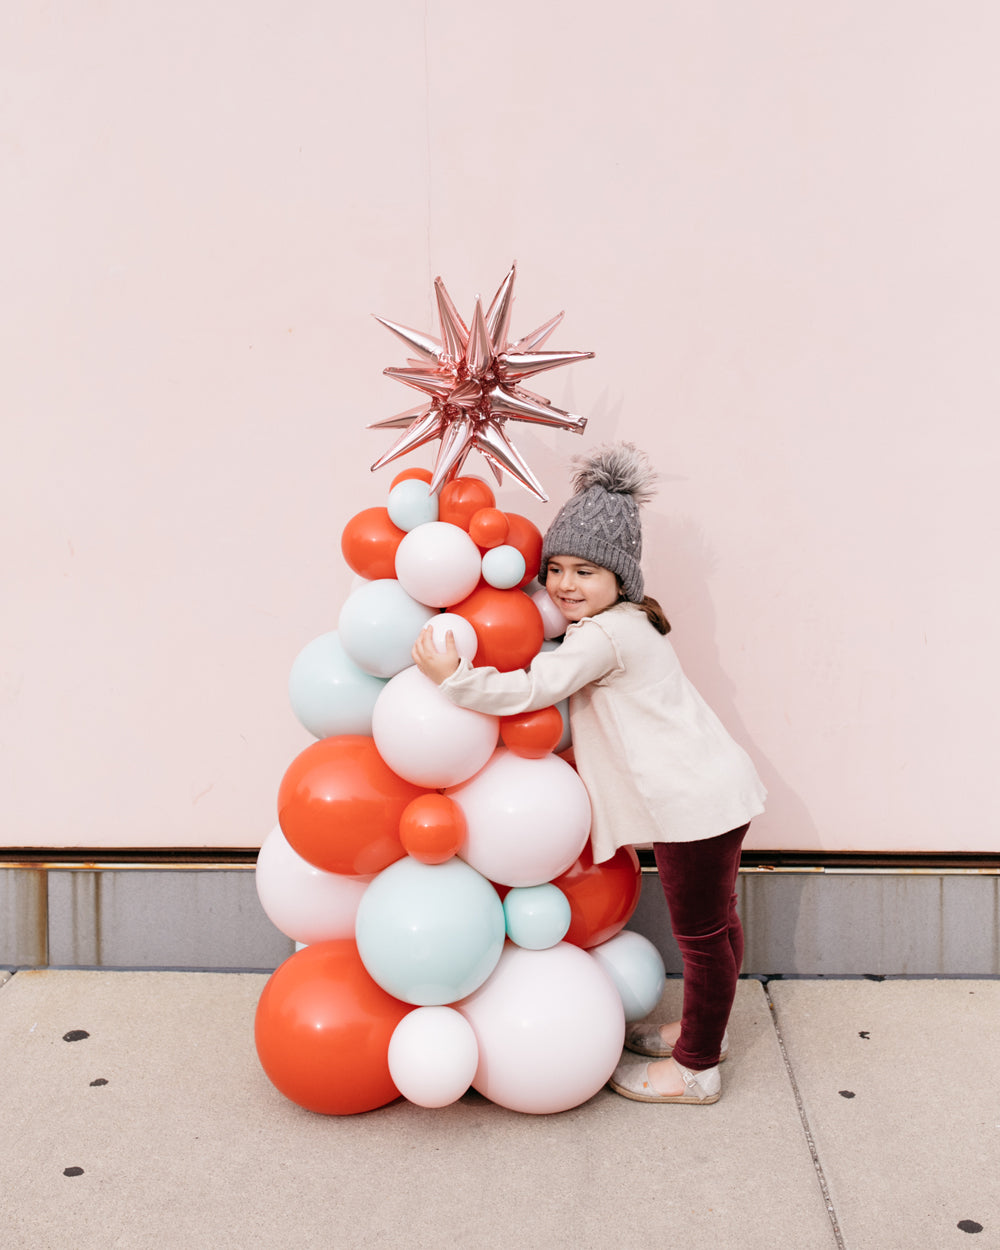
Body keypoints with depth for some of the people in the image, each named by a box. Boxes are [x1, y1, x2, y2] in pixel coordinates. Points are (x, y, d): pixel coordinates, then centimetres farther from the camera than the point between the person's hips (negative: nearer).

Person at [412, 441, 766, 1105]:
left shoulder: (605, 636, -19)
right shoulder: (629, 621, 13)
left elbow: (529, 690, -23)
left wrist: (454, 676, -24)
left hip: (694, 800, -10)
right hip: (707, 788, 10)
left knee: (704, 933, 4)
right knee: (713, 923, 23)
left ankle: (697, 1068, 18)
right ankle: (703, 1029, 39)